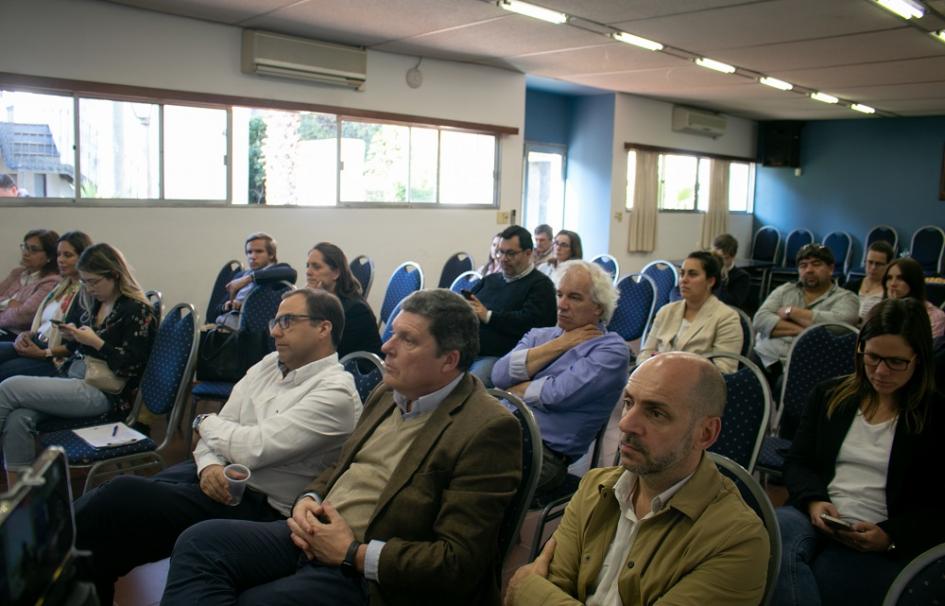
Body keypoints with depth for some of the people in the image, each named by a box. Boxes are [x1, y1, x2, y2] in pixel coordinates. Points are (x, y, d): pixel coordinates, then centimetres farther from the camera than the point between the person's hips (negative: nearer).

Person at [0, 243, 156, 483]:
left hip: (102, 393, -7)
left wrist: (95, 341, -17)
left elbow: (131, 366, -13)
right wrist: (72, 337, 5)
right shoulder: (94, 304, 16)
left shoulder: (137, 310, -8)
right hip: (73, 378, 7)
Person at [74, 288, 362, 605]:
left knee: (122, 495, -21)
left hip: (258, 506, -7)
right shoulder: (270, 364, 11)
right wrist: (209, 465, -13)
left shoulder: (336, 392, -15)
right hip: (216, 475, 8)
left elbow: (253, 449, -20)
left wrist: (205, 422, -1)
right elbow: (220, 425, 9)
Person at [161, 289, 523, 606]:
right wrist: (309, 499, 0)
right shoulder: (388, 394, 10)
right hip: (314, 535, 8)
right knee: (199, 541, -12)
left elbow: (460, 563, -19)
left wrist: (353, 554, -17)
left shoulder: (488, 430, -16)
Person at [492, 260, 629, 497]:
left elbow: (557, 395, -13)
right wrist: (559, 345, 1)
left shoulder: (611, 349, 1)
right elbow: (500, 375, 1)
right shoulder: (539, 335, 20)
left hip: (544, 450, -6)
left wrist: (513, 391, 5)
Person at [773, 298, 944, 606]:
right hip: (815, 520, 3)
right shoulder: (829, 394, 17)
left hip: (883, 545, -3)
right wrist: (814, 501, -6)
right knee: (777, 530, -35)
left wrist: (889, 537, -13)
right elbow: (797, 462, 15)